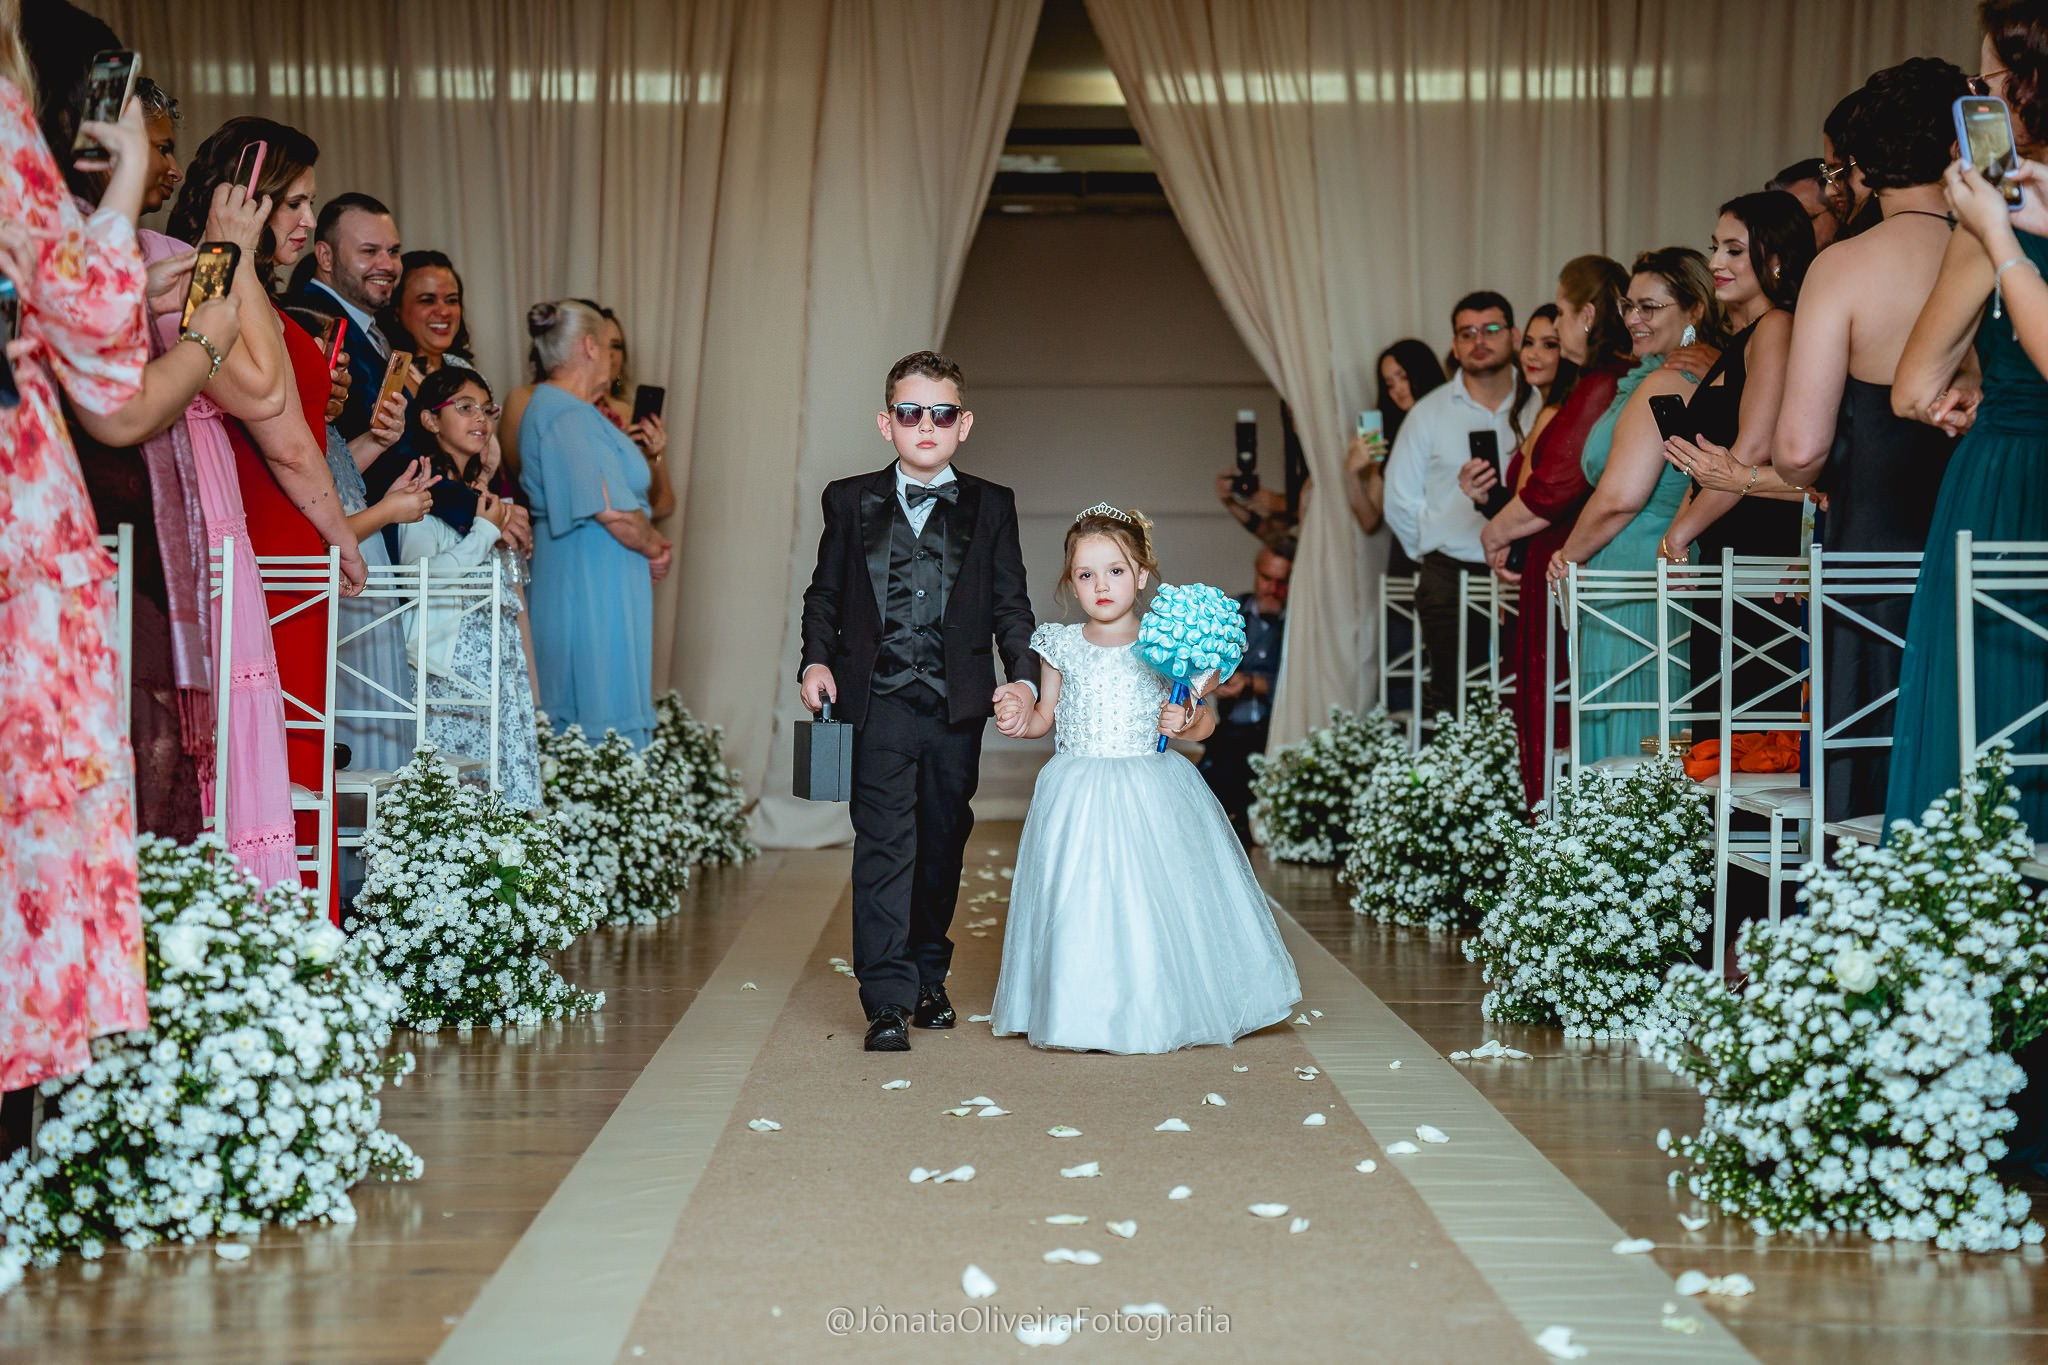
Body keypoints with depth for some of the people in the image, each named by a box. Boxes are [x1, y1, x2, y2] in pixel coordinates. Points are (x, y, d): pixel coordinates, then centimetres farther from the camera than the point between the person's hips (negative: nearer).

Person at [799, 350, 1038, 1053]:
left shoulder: (991, 507, 8)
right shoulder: (850, 501, 7)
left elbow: (1010, 606, 6)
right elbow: (824, 593, 12)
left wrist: (1023, 678, -8)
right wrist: (817, 659, -4)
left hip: (957, 706, 2)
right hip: (878, 703, -2)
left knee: (942, 846, 12)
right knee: (885, 844, -10)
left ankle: (928, 977, 29)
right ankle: (887, 1002, -10)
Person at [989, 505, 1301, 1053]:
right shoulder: (1062, 647, 5)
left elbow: (1206, 718, 6)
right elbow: (1046, 715, 16)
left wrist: (1184, 723, -15)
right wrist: (1022, 718, -5)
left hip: (1152, 793, -1)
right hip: (1080, 796, 2)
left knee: (1158, 899, -3)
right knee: (1081, 903, 0)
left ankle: (1162, 1012, 12)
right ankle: (1087, 1015, 12)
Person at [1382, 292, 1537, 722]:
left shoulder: (1540, 408, 5)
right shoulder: (1429, 413, 8)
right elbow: (1401, 500, 11)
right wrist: (1432, 553, 8)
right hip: (1450, 579, 0)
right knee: (1449, 699, -2)